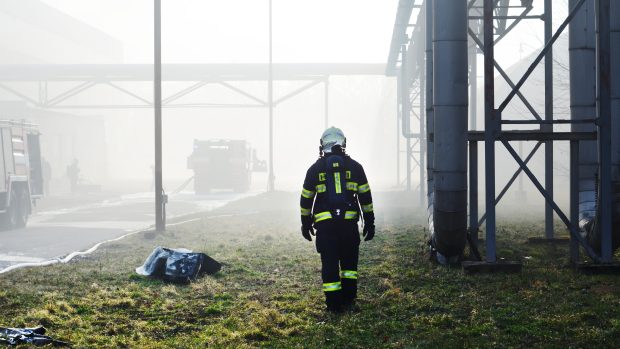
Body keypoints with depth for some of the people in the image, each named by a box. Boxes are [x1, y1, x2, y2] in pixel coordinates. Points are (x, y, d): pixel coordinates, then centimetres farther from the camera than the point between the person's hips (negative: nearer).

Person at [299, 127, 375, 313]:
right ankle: (348, 300, 14)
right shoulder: (354, 166, 6)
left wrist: (306, 223, 18)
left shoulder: (315, 168, 4)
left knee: (329, 263, 4)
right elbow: (365, 197, 7)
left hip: (325, 224, -1)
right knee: (349, 261, 16)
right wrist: (369, 222, 13)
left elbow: (306, 199, 8)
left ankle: (334, 304, 4)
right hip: (349, 222, 1)